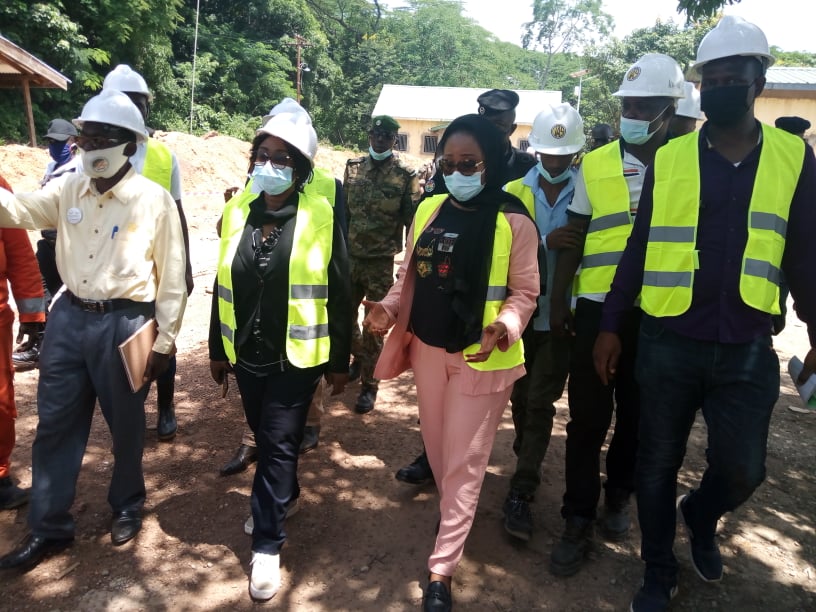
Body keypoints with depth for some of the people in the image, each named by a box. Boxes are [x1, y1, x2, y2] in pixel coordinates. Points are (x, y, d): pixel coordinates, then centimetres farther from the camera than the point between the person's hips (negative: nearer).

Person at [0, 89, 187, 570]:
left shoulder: (155, 200, -9)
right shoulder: (68, 191, 7)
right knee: (55, 423, 13)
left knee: (126, 425, 12)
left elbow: (172, 279, -7)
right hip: (69, 318, 5)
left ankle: (128, 506, 37)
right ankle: (49, 527, 30)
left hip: (123, 324, -5)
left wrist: (165, 342, -6)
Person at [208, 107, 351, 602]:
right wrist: (218, 349, 13)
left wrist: (339, 360, -6)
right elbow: (224, 285, 9)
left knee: (279, 444, 2)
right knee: (266, 437, 20)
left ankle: (268, 545, 17)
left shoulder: (321, 217, -11)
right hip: (248, 354, 5)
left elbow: (340, 295, -8)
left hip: (296, 357, -5)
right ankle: (285, 492, 48)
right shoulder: (238, 211, 2)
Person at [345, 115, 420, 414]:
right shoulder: (353, 167, 7)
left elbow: (414, 221, -5)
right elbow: (342, 210, 10)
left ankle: (369, 384, 18)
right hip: (350, 256, 4)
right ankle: (359, 357, 41)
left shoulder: (405, 175, -5)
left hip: (381, 261, -4)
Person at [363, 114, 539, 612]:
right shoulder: (428, 210, 3)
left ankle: (442, 570, 17)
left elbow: (524, 291, -9)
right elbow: (412, 275, 8)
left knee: (464, 461, 4)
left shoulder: (514, 221, -12)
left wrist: (504, 327, -27)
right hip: (428, 348, 5)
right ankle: (456, 520, 47)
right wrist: (389, 309, -8)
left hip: (481, 357, -5)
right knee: (436, 445, 20)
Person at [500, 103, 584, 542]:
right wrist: (544, 242, -27)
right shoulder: (513, 192, 0)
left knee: (540, 403, -3)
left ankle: (521, 492, 7)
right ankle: (527, 467, 38)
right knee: (520, 398, 15)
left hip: (560, 316, -2)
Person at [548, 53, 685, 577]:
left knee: (638, 412, 14)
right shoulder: (595, 164, 2)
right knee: (588, 416, 3)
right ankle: (579, 520, 17)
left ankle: (619, 496, 36)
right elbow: (574, 238, 5)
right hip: (598, 305, 0)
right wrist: (558, 302, 1)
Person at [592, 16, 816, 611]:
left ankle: (700, 515, 42)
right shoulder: (668, 158, 1)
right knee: (658, 464, 9)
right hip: (667, 343, 0)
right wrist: (611, 326, 0)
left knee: (742, 470, 6)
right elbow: (639, 248, 2)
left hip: (748, 350, 1)